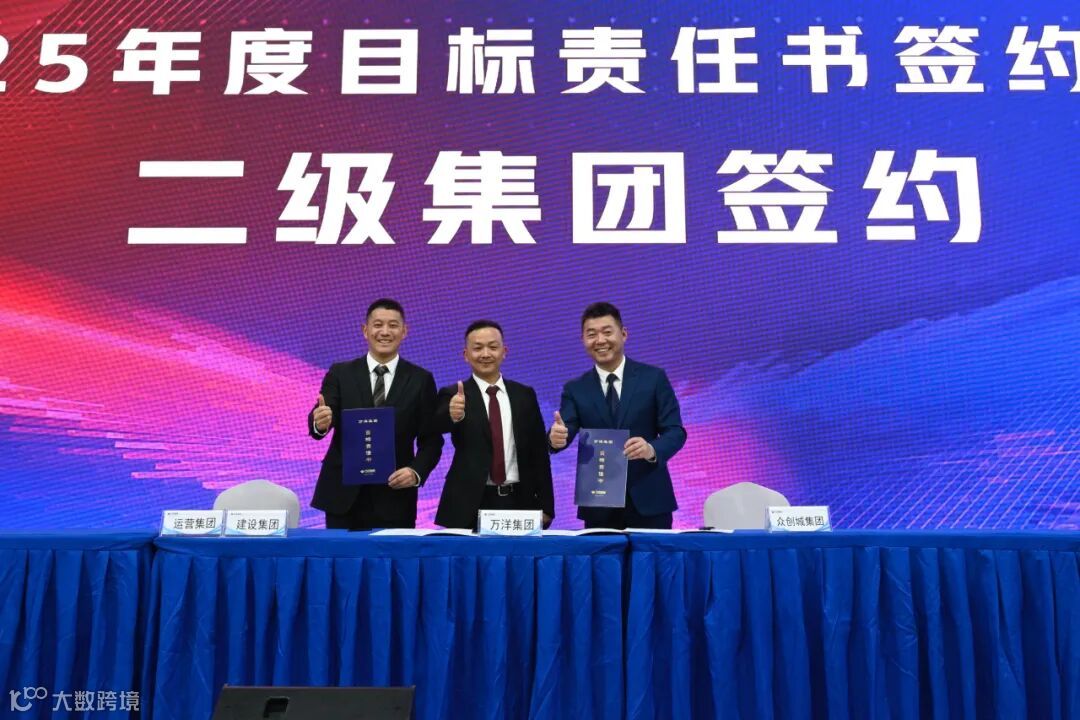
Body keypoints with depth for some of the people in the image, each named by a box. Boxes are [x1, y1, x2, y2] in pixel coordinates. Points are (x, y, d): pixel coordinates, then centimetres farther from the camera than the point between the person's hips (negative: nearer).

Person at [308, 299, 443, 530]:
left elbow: (431, 439, 3)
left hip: (394, 498, 0)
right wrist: (319, 422, -32)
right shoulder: (340, 373, 3)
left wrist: (417, 472, -15)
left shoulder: (421, 380, 3)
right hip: (344, 496, 1)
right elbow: (320, 421, -9)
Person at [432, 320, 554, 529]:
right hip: (470, 506, -2)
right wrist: (453, 415, -46)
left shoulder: (524, 395, 8)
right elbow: (439, 424, -23)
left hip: (518, 502, 3)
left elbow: (539, 452, 9)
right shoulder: (454, 395, -1)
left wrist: (545, 506, 5)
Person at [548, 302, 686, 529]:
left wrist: (652, 450, -24)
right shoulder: (575, 389, 6)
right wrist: (556, 438, -31)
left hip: (648, 501, -1)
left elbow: (675, 431, -3)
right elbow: (564, 433, -7)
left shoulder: (654, 378, 1)